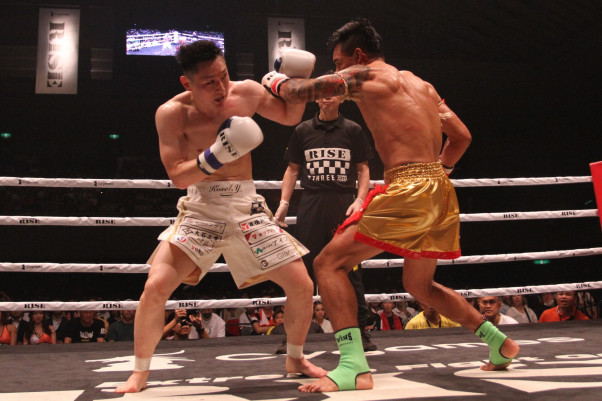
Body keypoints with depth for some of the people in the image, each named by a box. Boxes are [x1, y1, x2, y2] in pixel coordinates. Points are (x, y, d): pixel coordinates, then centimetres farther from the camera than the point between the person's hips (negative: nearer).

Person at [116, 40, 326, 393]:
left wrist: (299, 83, -2)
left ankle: (295, 359, 26)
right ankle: (139, 373, 8)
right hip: (200, 209, -2)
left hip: (247, 207, 3)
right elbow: (177, 176, -15)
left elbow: (290, 116, 16)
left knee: (302, 287, -2)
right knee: (155, 288, -18)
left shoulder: (246, 93, -2)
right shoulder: (172, 113, -11)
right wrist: (214, 157, -31)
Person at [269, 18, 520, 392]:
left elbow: (301, 92, 4)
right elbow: (462, 136, 23)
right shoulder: (422, 85, 23)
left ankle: (354, 367, -18)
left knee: (329, 263, -6)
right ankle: (500, 343, 31)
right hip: (442, 193, 9)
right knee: (420, 285, 26)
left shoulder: (363, 76, 2)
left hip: (407, 190, -8)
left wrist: (277, 82, 26)